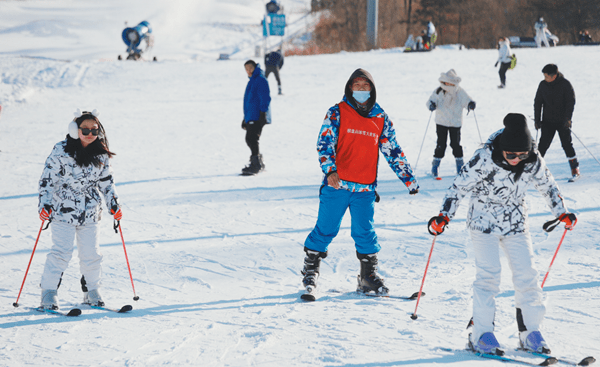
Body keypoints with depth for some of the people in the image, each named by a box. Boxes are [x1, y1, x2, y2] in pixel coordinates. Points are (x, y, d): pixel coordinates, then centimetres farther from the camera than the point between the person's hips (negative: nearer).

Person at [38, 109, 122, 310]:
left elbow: (107, 182, 16)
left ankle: (91, 292, 22)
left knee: (91, 254, 5)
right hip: (63, 211, -4)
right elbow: (47, 179, -6)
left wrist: (114, 205, 10)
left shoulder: (101, 156, 6)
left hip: (90, 213, 4)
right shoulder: (61, 152, -7)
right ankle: (48, 294, -4)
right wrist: (45, 204, -13)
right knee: (61, 252, -11)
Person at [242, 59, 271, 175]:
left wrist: (262, 113, -21)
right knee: (250, 140, 12)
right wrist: (245, 119, 27)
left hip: (257, 117, -10)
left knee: (251, 139, -17)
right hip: (251, 117, 10)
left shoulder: (261, 80, -7)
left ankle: (255, 164, -19)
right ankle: (259, 163, 22)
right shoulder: (252, 81, 22)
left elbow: (265, 98, -14)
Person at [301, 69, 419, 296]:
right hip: (336, 184, -2)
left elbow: (393, 152, 16)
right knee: (325, 230, 3)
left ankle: (369, 277, 11)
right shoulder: (337, 113, 1)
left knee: (365, 233, 0)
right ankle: (310, 271, 18)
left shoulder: (381, 119, 10)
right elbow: (325, 143, -7)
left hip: (365, 188, 2)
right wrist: (330, 170, -23)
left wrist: (409, 179, 15)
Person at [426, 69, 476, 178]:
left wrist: (471, 104, -22)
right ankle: (435, 167, 8)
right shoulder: (439, 91, -5)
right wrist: (431, 104, -31)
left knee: (456, 144, 1)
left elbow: (466, 101, 1)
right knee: (441, 145, -4)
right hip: (441, 123, -1)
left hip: (456, 123, 1)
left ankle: (460, 166, 15)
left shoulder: (460, 92, -1)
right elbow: (431, 100, -7)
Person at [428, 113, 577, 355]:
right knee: (488, 274, -13)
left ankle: (530, 332, 9)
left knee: (526, 275, -2)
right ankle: (481, 335, -7)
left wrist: (562, 213, 8)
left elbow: (547, 186, 8)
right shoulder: (484, 159, -22)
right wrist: (444, 216, -20)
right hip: (483, 223, -4)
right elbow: (460, 186, -14)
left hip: (515, 224, 4)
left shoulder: (533, 161, -11)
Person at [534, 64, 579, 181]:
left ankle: (575, 170, 9)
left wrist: (568, 118, -17)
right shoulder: (543, 85, 0)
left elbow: (571, 101, -8)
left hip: (563, 121, -2)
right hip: (548, 121, 2)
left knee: (567, 144, -2)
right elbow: (538, 102, 7)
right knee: (543, 144, -5)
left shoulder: (565, 84, -9)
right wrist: (537, 120, 3)